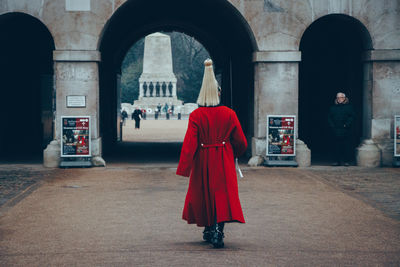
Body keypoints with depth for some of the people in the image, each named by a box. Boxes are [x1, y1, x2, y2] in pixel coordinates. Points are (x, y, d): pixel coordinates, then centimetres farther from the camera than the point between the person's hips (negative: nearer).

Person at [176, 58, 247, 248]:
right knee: (223, 193, -1)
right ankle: (218, 231, -18)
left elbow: (190, 142, -12)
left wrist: (184, 168, -10)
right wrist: (235, 154, 23)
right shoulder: (229, 114, -4)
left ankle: (209, 231, 27)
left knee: (204, 194, 15)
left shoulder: (196, 115, -8)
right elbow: (240, 141, 2)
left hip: (203, 161, 1)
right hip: (224, 162, 0)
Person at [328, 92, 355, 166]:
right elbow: (329, 118, 11)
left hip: (346, 130, -2)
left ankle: (346, 161, 0)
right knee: (336, 146, 0)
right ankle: (337, 161, 5)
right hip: (336, 131, 2)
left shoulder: (349, 107, 8)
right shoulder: (333, 108, 15)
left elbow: (352, 117, 1)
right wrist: (332, 126, -4)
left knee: (346, 146, -4)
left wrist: (346, 125, -12)